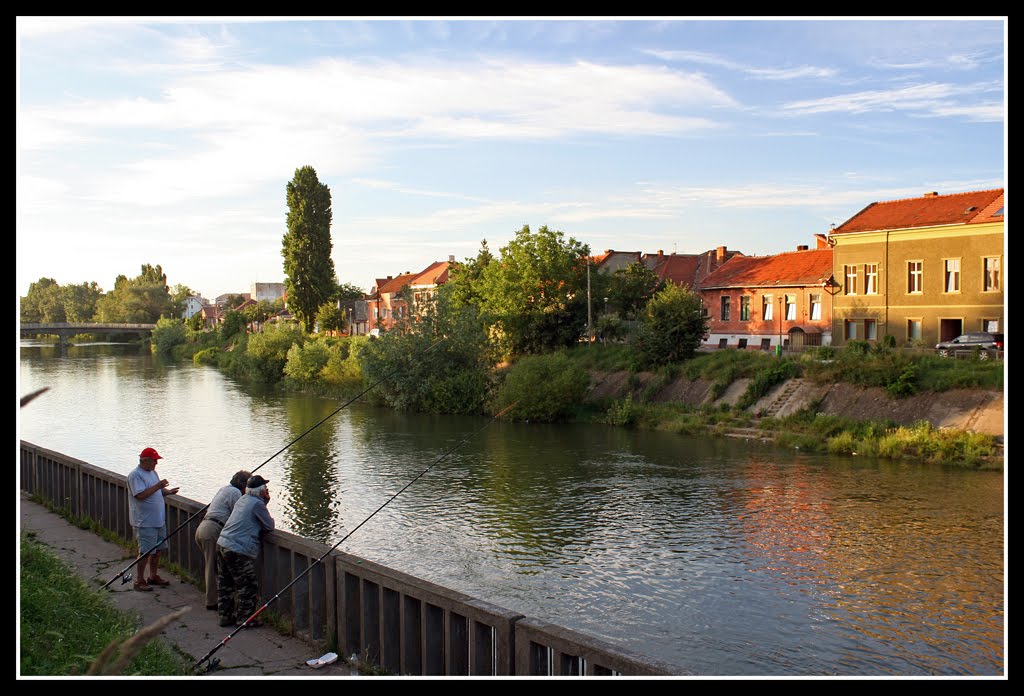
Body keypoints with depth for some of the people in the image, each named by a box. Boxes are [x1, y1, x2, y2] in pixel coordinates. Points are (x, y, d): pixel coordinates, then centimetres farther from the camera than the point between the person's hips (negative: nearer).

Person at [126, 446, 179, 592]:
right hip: (145, 522, -9)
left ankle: (153, 576, 28)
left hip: (158, 520, 9)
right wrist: (158, 486, -23)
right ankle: (139, 580, 5)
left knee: (158, 549, 15)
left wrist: (168, 491, 2)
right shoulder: (135, 475, -15)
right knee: (146, 551, -5)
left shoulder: (152, 472, 13)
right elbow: (140, 495, -26)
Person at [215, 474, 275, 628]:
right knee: (249, 586, 2)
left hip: (222, 544, 9)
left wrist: (265, 501, 16)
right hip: (238, 551, -9)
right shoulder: (257, 504, -11)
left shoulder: (242, 499, 14)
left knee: (225, 584, 16)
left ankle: (225, 616, 25)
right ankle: (245, 619, 8)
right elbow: (269, 526, -5)